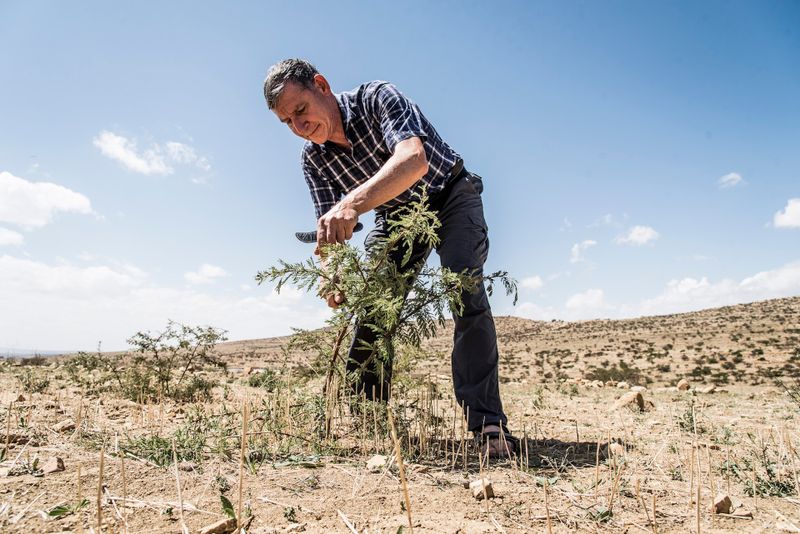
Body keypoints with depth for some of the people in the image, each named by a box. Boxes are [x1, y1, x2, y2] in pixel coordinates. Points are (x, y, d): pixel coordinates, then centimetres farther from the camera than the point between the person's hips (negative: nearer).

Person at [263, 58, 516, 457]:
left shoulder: (377, 98, -26)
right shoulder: (312, 158, -9)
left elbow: (414, 158, -45)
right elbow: (327, 230, -12)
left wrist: (353, 204, -61)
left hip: (449, 197, -5)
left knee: (465, 291, -25)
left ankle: (487, 424, -23)